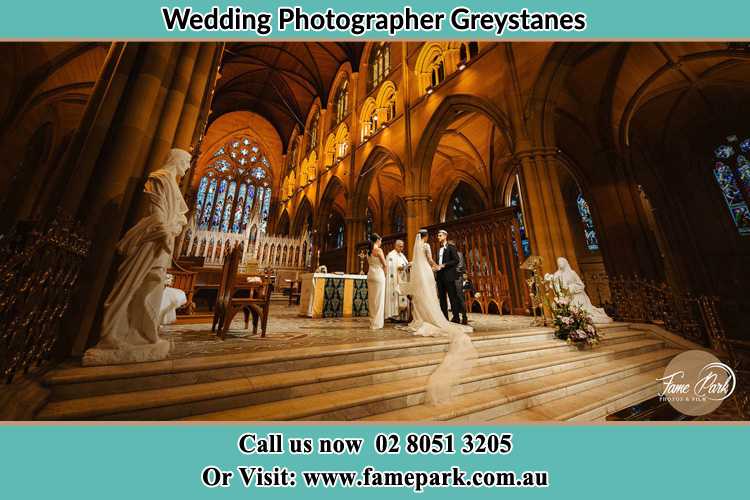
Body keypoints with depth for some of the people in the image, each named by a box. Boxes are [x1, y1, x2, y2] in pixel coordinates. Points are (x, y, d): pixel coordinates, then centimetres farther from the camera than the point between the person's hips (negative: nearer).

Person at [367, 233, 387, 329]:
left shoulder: (369, 251, 11)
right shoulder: (379, 250, -10)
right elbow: (384, 264, -7)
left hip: (370, 274, 7)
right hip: (378, 274, -7)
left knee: (372, 299, 12)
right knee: (378, 299, 0)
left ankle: (372, 321, 21)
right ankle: (376, 323, 5)